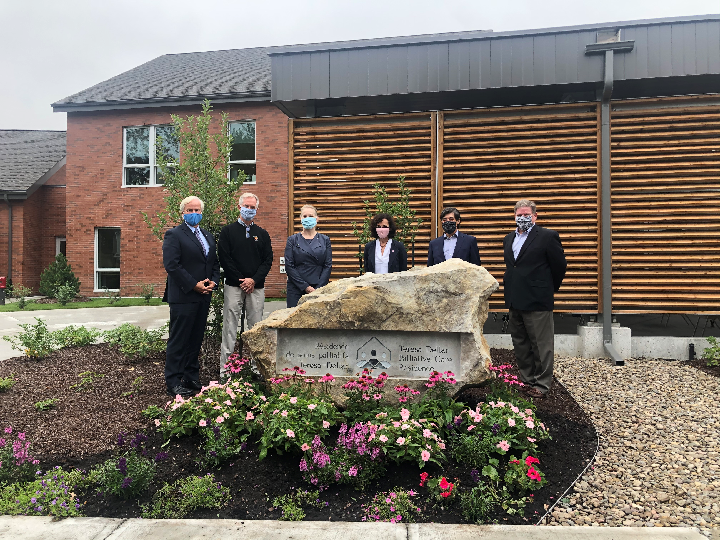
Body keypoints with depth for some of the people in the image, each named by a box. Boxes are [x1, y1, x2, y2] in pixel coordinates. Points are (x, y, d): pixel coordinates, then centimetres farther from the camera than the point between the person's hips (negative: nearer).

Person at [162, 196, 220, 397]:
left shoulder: (208, 237, 18)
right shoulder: (174, 235, -5)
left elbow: (215, 263, 19)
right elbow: (171, 265, -14)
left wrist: (213, 281, 0)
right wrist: (194, 285, -16)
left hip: (203, 297, 7)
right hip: (183, 297, -7)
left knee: (196, 339, 12)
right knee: (179, 341, -1)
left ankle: (192, 378, 21)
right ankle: (174, 383, 7)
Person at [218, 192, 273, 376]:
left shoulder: (262, 234, 12)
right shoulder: (228, 231, 4)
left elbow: (268, 260, 7)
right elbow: (224, 258, -3)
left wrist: (254, 280, -7)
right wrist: (240, 280, -9)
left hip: (256, 287, 2)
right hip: (233, 286, -2)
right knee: (230, 327, -1)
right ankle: (225, 367, 5)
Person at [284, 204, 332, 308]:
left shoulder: (324, 240, 10)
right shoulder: (293, 240, 9)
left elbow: (328, 266, 4)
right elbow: (289, 266, 1)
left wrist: (318, 288, -8)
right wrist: (305, 287, -8)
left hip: (319, 289, 0)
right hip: (296, 289, 0)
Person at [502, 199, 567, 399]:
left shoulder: (547, 236, -6)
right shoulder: (509, 239, 14)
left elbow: (560, 266, -2)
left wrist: (550, 289, 6)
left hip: (537, 300, -7)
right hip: (514, 300, 7)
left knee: (542, 345, 1)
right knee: (520, 345, 14)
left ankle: (541, 384, 10)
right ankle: (527, 381, 26)